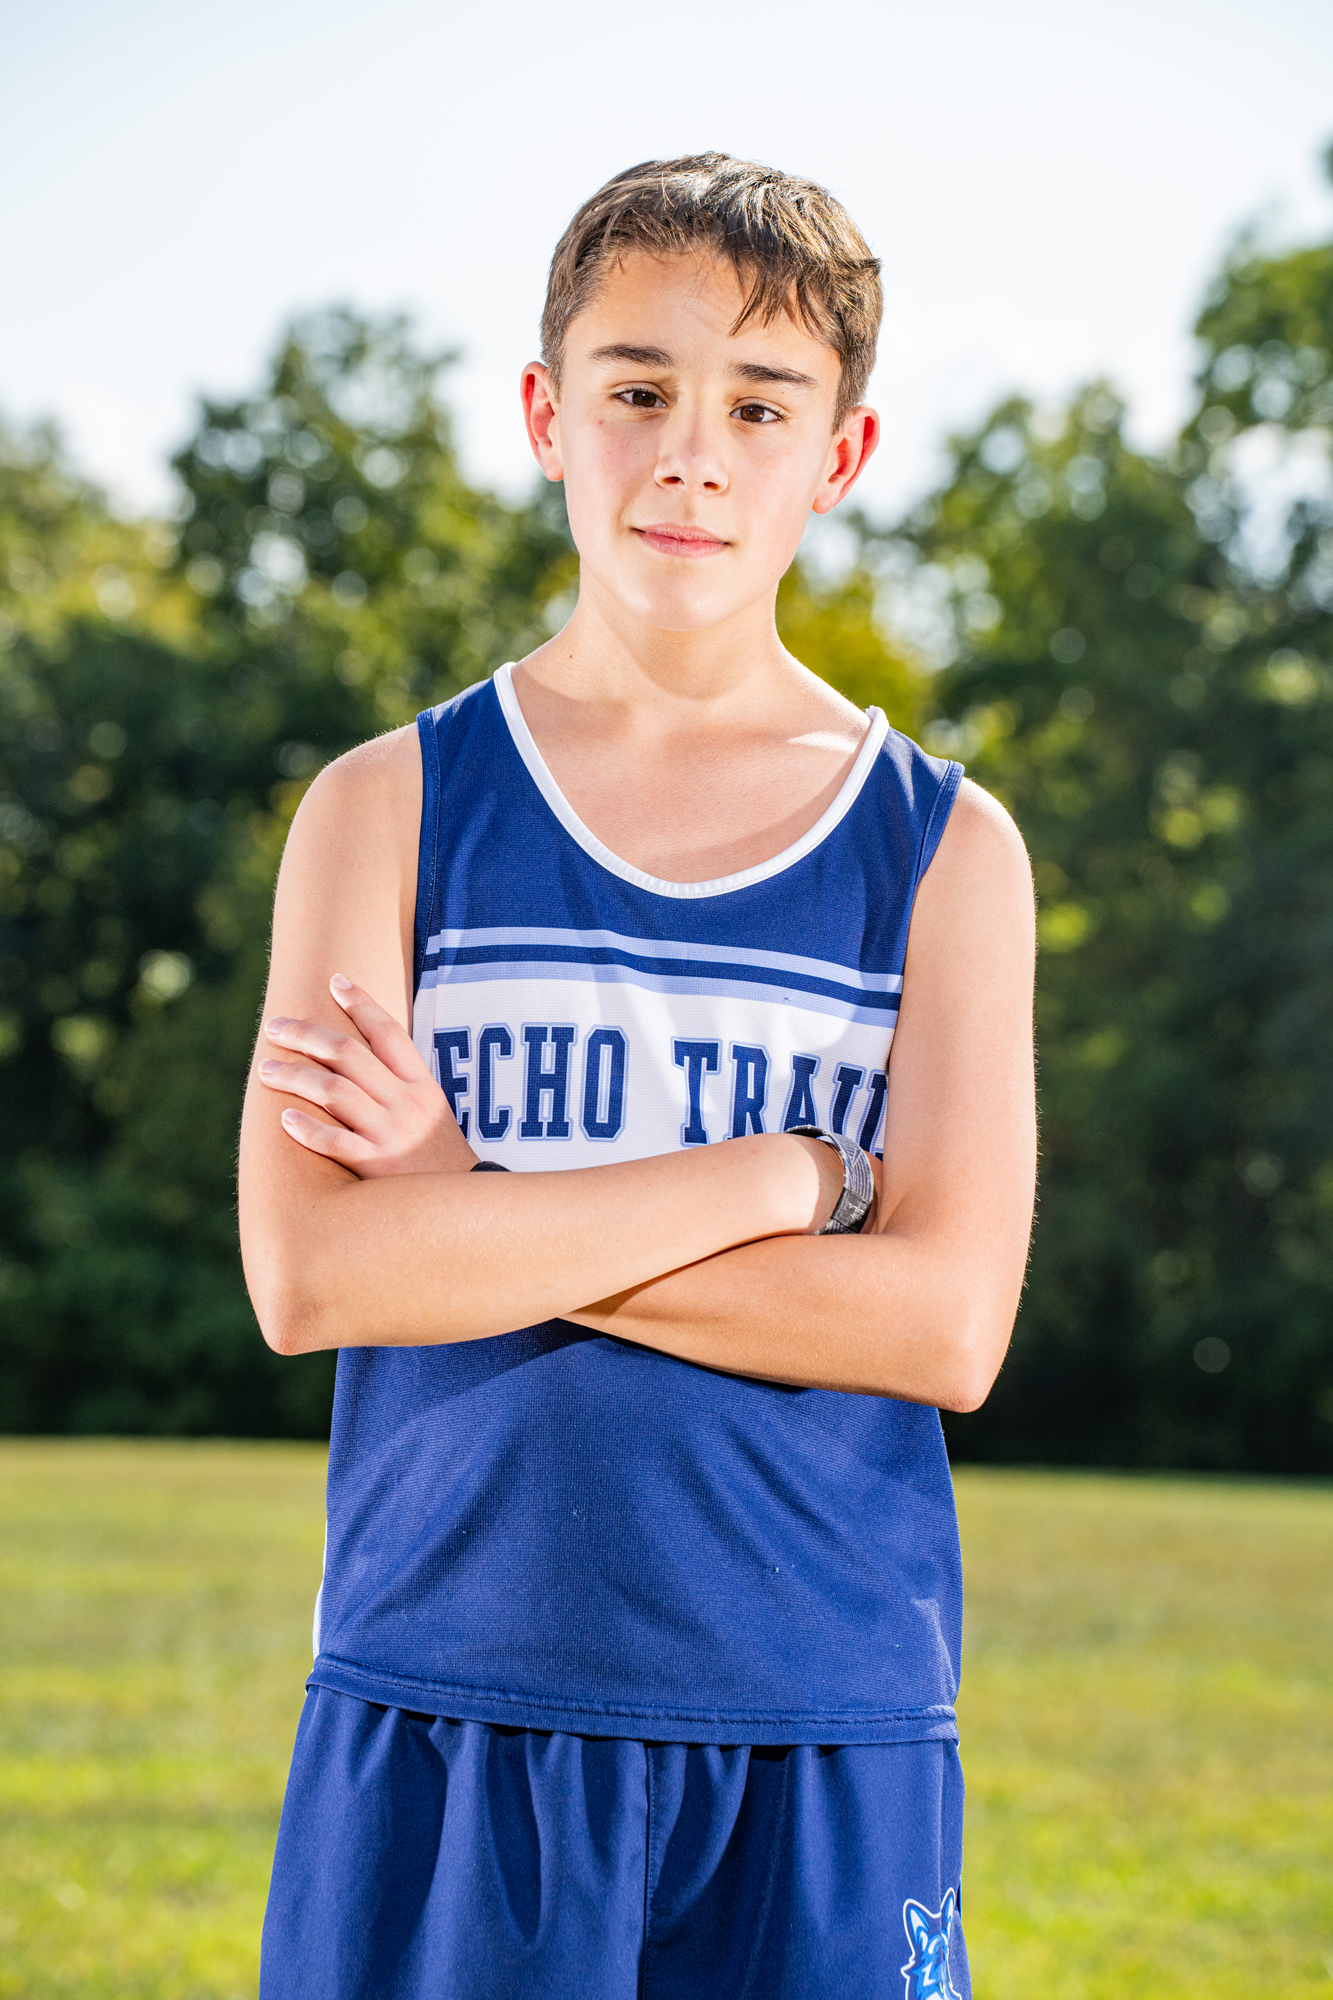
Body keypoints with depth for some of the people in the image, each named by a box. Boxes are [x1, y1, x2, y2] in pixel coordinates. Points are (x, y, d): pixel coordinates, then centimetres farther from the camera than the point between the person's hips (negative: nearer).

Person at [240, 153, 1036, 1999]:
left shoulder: (944, 847, 4)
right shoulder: (391, 807, 4)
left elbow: (946, 1323, -8)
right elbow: (305, 1274, -9)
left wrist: (469, 1209, -11)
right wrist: (770, 1174, -12)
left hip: (824, 1743, 0)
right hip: (440, 1724, 0)